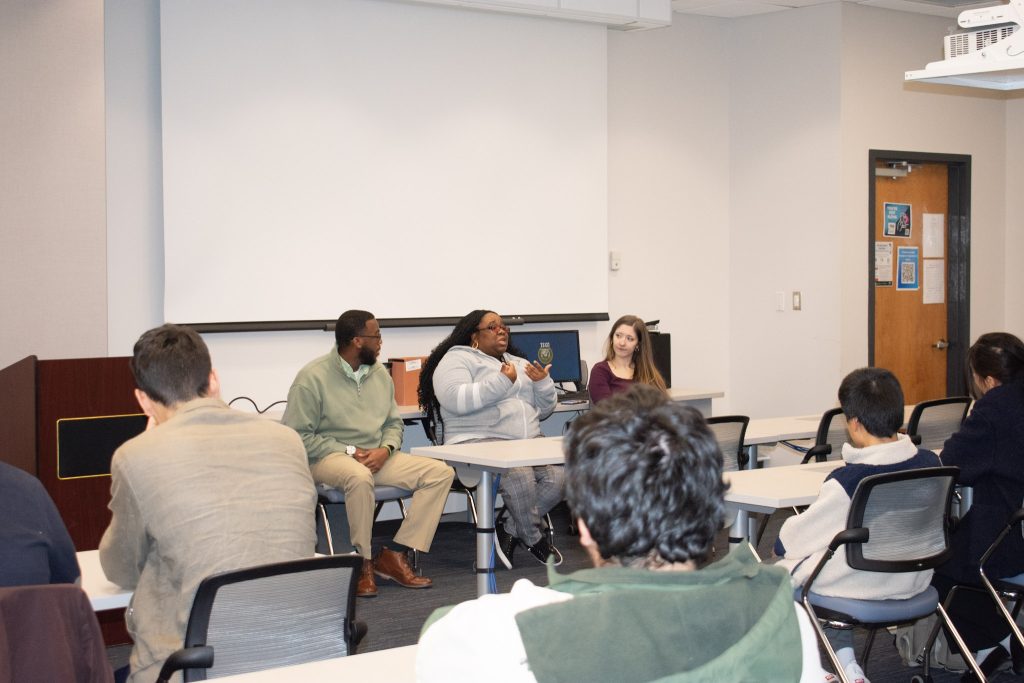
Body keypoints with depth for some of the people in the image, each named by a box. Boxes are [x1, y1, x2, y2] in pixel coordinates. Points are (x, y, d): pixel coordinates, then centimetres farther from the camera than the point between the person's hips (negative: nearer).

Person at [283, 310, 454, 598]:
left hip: (377, 457, 7)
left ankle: (395, 555, -14)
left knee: (440, 472, -11)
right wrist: (350, 452, -17)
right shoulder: (313, 378, -10)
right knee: (360, 477, -41)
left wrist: (385, 450, -7)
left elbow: (393, 423, 17)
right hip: (327, 458, -7)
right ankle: (363, 563, -23)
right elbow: (297, 436, -13)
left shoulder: (380, 374, 10)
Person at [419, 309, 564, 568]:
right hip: (478, 442, -7)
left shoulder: (519, 364, 26)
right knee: (519, 474, -34)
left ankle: (508, 529, -3)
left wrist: (543, 383, 3)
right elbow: (455, 399, -16)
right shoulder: (457, 359, 3)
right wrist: (502, 381, -18)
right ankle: (535, 539, -10)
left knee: (558, 476, -21)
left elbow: (543, 410, 24)